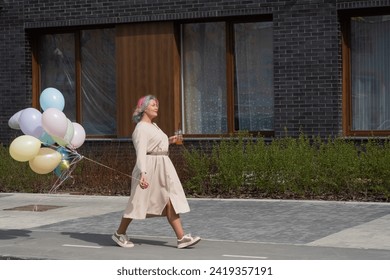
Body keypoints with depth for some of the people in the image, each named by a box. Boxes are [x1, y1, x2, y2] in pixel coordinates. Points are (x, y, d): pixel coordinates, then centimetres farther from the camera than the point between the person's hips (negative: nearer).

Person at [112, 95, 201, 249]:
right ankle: (119, 234, 18)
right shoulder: (141, 128, -11)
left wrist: (169, 141, 21)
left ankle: (181, 238, -5)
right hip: (149, 167, -8)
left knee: (170, 202, 0)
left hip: (163, 167, 8)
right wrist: (143, 173, -34)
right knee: (139, 202, 1)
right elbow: (141, 152, -23)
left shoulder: (153, 126, 18)